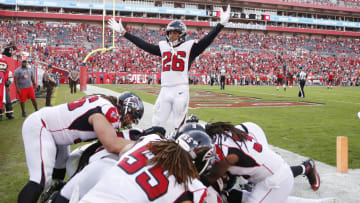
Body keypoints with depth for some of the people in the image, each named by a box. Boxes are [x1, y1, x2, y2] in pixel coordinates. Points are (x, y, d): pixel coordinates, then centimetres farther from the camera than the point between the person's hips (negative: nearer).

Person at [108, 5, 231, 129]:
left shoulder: (189, 47, 4)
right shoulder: (163, 47, 15)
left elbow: (206, 40, -6)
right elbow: (143, 44, 18)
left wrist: (221, 24, -17)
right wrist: (123, 32, 19)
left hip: (181, 91, -4)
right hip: (165, 90, 4)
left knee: (179, 126, 1)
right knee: (157, 125, 5)